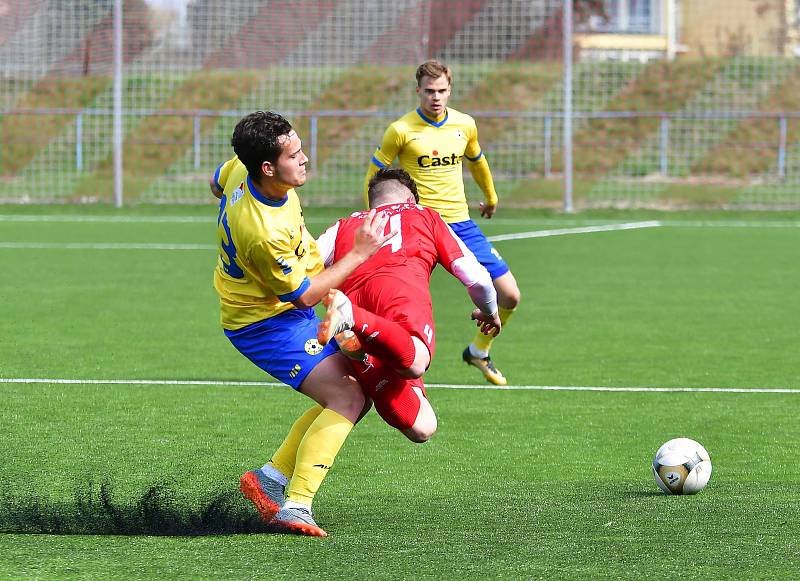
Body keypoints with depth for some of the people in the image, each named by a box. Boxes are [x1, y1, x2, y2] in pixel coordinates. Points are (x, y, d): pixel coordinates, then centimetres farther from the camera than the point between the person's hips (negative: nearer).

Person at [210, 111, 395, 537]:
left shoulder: (241, 169, -12)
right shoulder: (262, 233, -36)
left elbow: (218, 184, 15)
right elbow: (304, 294, -21)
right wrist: (359, 254, -15)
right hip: (265, 323, -10)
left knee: (353, 394, 11)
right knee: (347, 399, -19)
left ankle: (270, 477, 10)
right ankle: (295, 506, -22)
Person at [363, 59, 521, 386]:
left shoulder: (465, 125, 4)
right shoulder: (401, 130, -8)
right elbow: (374, 176, 1)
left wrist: (491, 198, 40)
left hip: (460, 225, 4)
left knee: (509, 296, 1)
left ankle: (479, 352, 26)